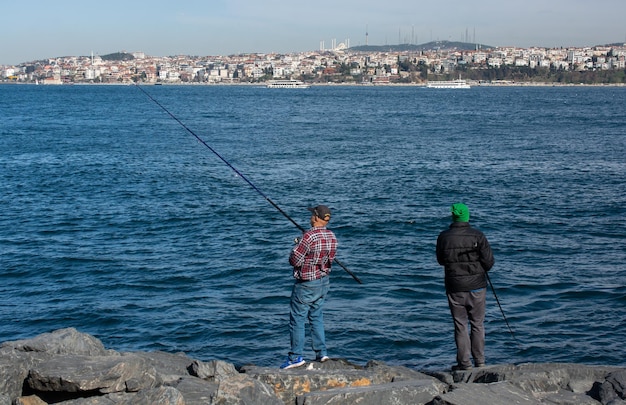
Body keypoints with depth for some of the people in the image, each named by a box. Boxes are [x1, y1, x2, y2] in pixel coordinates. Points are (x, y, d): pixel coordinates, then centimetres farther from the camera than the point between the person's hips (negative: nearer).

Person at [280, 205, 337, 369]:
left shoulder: (309, 236, -23)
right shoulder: (331, 236, 1)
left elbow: (294, 261, -20)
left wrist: (297, 245, 0)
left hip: (306, 284, -8)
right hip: (324, 281, 8)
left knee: (297, 319, 1)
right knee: (316, 317, 17)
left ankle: (296, 357, 4)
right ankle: (321, 353, 16)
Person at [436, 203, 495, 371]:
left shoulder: (444, 237, -5)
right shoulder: (477, 236, -10)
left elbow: (441, 260, 8)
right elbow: (489, 261, -9)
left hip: (455, 289, 0)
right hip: (477, 287, 0)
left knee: (460, 325, 7)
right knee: (477, 324, 11)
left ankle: (464, 362, 7)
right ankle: (479, 361, 15)